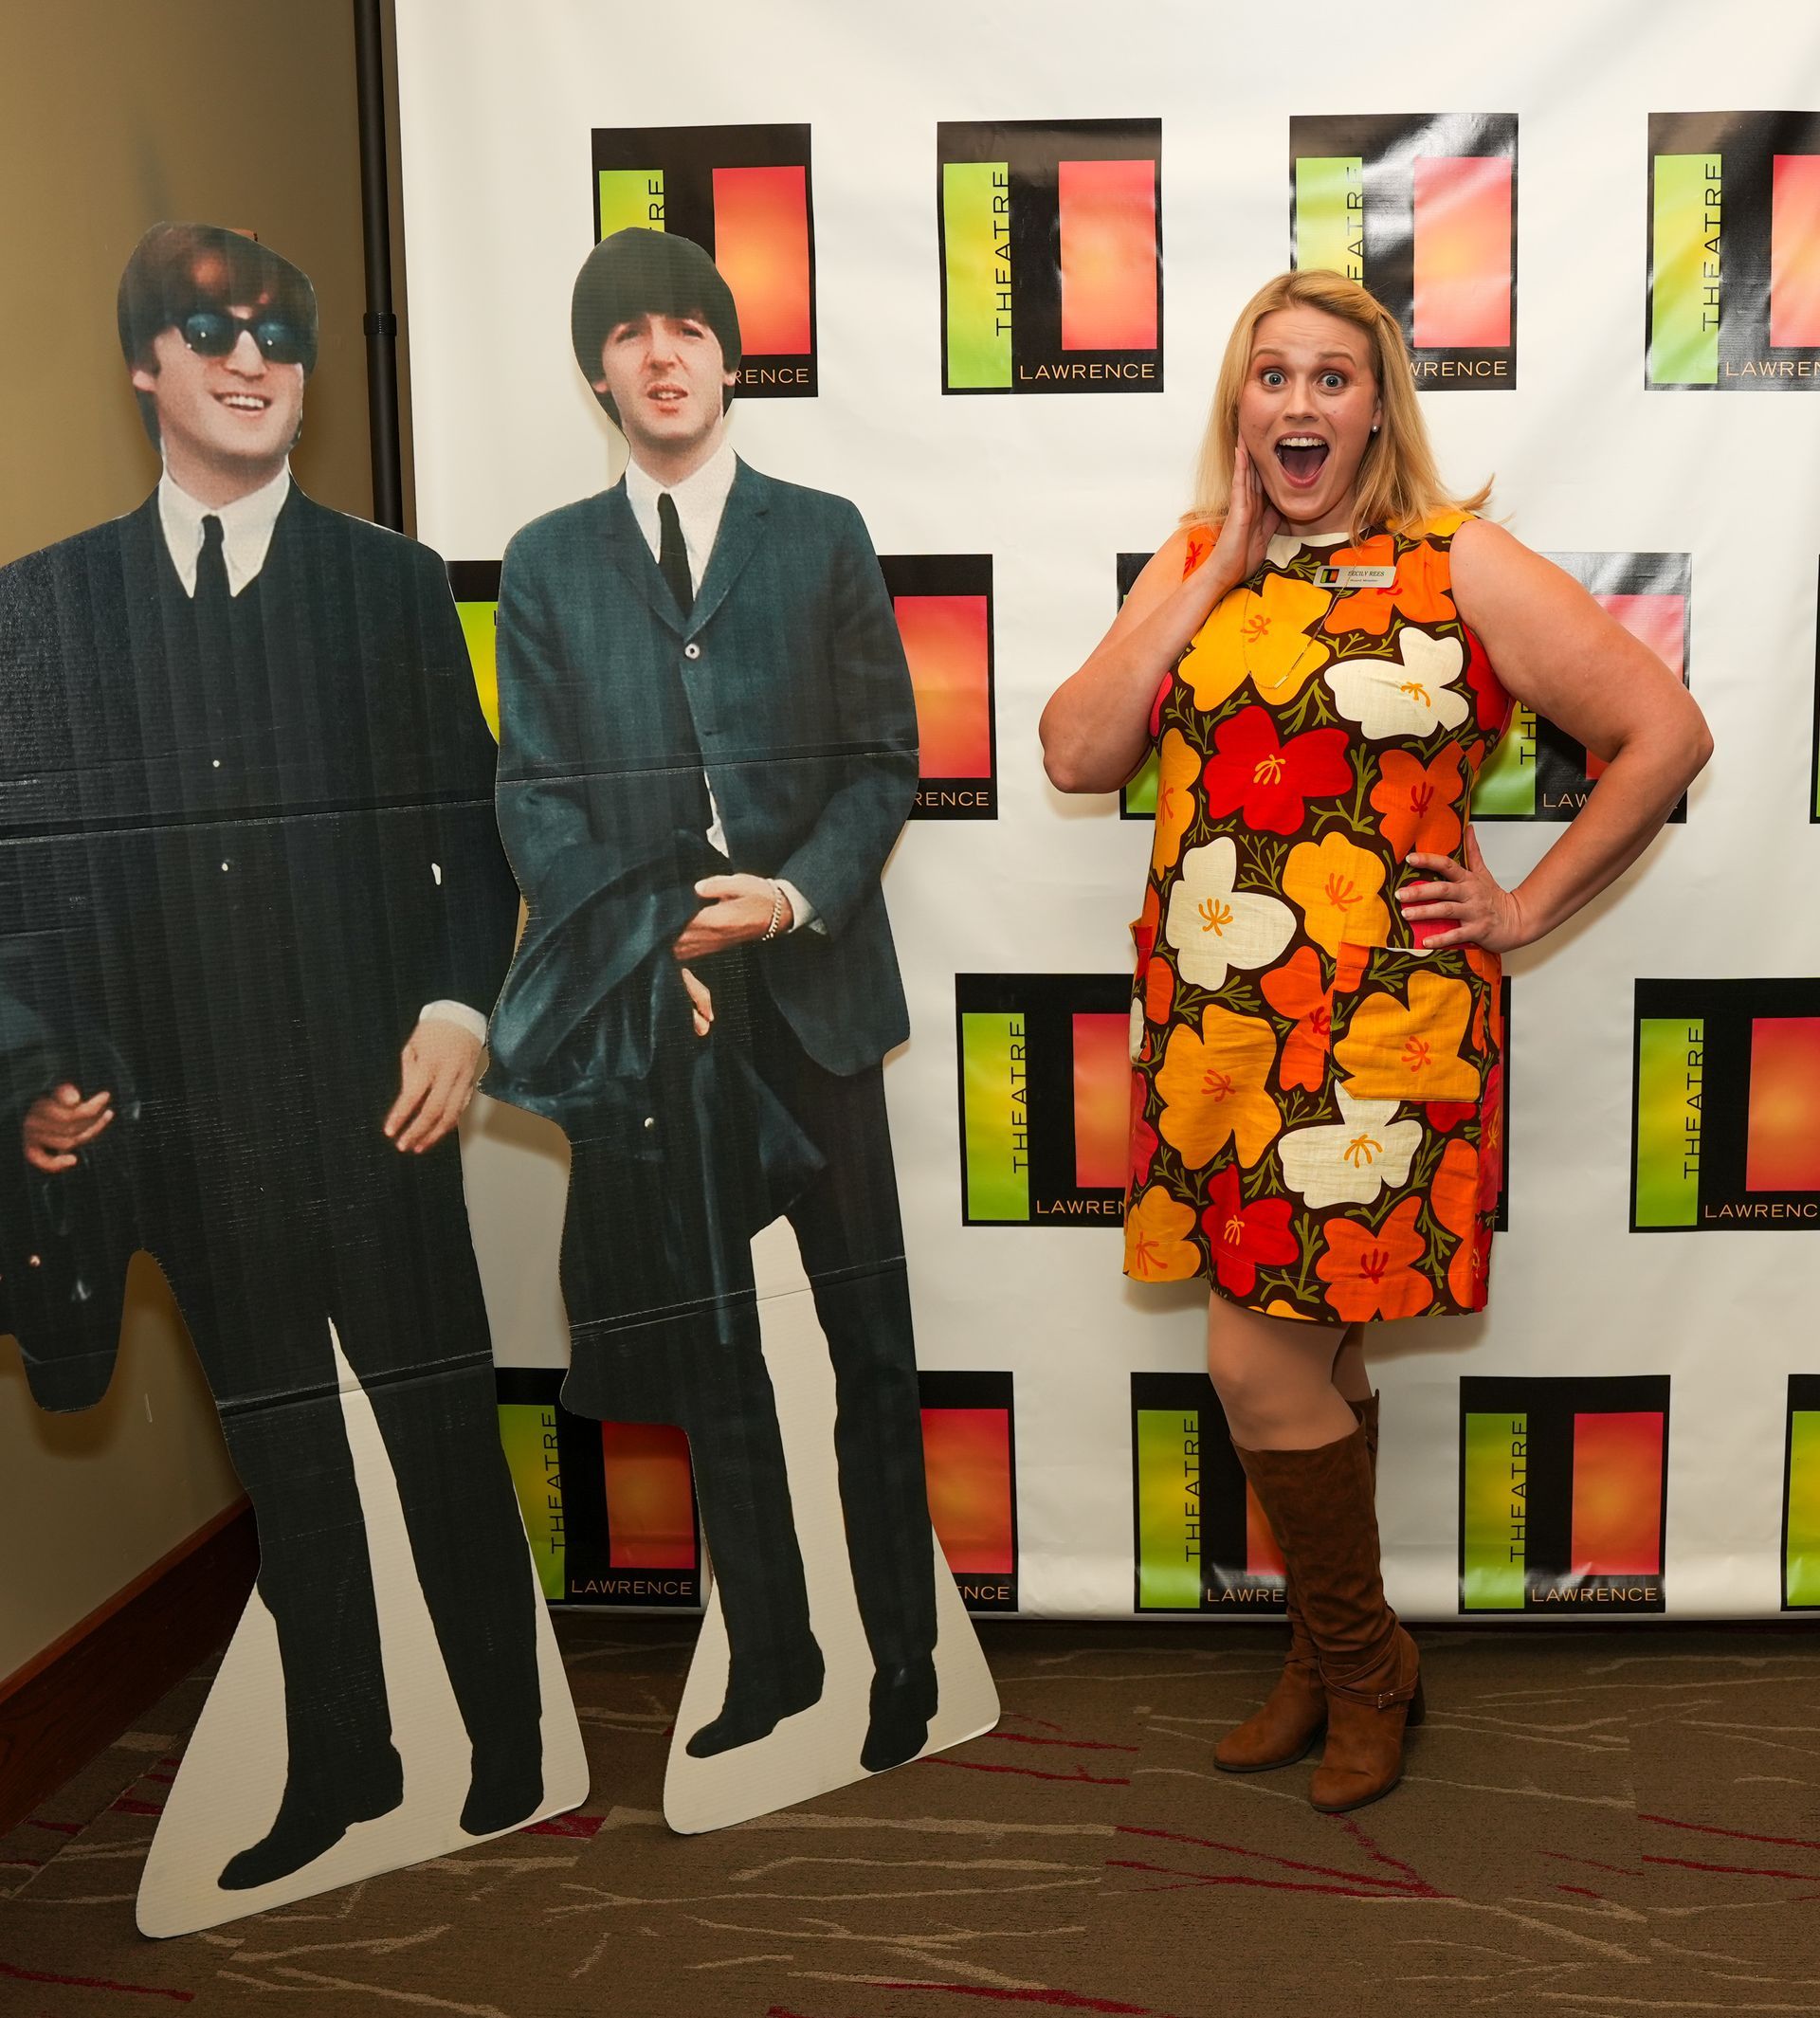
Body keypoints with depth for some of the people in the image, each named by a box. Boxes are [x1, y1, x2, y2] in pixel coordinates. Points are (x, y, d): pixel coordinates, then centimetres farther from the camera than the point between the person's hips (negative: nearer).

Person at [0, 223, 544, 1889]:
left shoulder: (391, 582, 4)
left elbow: (473, 827, 4)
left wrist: (460, 1004, -9)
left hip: (371, 1100, -2)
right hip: (184, 1115, 2)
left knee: (446, 1433, 6)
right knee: (279, 1452, 14)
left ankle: (512, 1749, 24)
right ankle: (340, 1765, 30)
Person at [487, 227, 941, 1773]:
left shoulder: (824, 534, 8)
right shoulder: (547, 563, 10)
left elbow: (885, 759, 4)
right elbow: (533, 794, 6)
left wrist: (794, 897, -13)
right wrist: (650, 949, -7)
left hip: (814, 980, -1)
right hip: (650, 1002, 1)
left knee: (872, 1337, 5)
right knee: (707, 1352, 8)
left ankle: (906, 1657, 17)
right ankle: (768, 1656, 22)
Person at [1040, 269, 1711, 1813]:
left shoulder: (1458, 567, -5)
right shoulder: (1193, 562, 10)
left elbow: (1666, 733, -5)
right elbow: (1077, 753, -3)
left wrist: (1525, 908, -4)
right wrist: (1216, 573, -5)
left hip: (1373, 1040, -5)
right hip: (1215, 1032, 5)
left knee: (1263, 1367, -3)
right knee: (1310, 1365, 15)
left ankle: (1363, 1668, 22)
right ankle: (1332, 1659, 34)